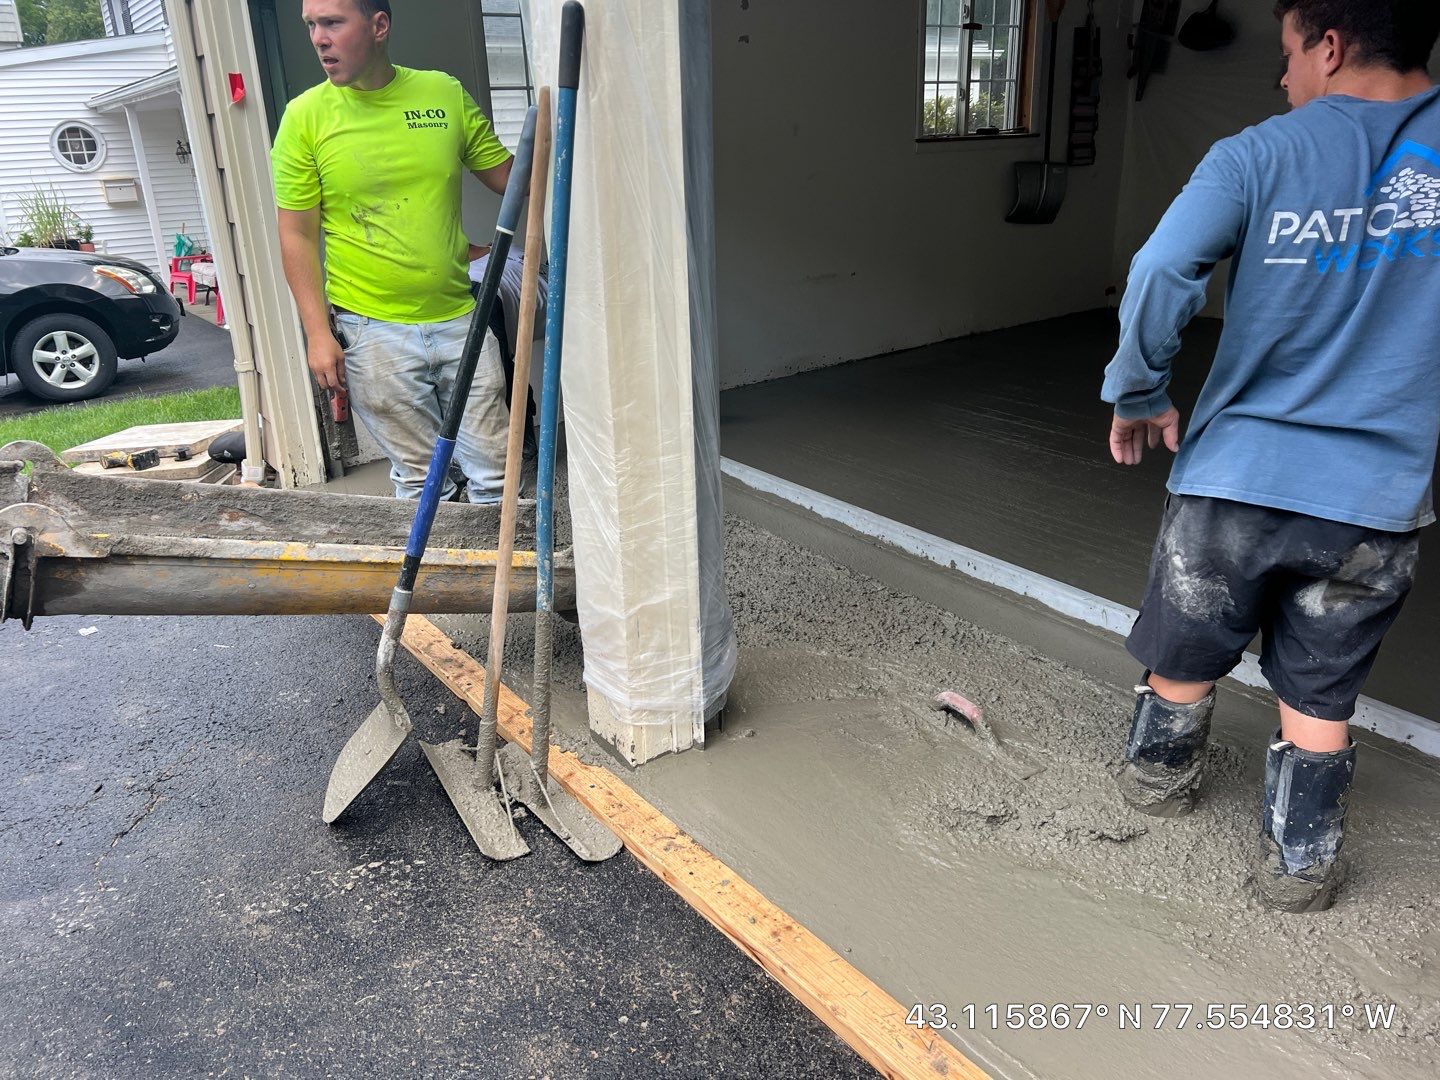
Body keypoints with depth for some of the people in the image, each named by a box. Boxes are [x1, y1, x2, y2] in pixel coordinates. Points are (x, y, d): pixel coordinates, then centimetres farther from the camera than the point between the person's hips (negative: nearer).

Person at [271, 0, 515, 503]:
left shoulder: (446, 93, 4)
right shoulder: (306, 116, -1)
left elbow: (510, 177, 11)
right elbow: (297, 236, 0)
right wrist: (317, 333, -6)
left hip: (459, 317, 2)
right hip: (373, 331, -2)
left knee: (495, 474, 6)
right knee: (422, 482, 6)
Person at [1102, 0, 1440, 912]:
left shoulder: (1260, 156, -7)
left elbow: (1158, 277, -19)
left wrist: (1139, 395, -5)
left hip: (1235, 476, -1)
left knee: (1187, 654, 21)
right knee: (1321, 694, 16)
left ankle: (1158, 772, 43)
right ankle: (1302, 859, 27)